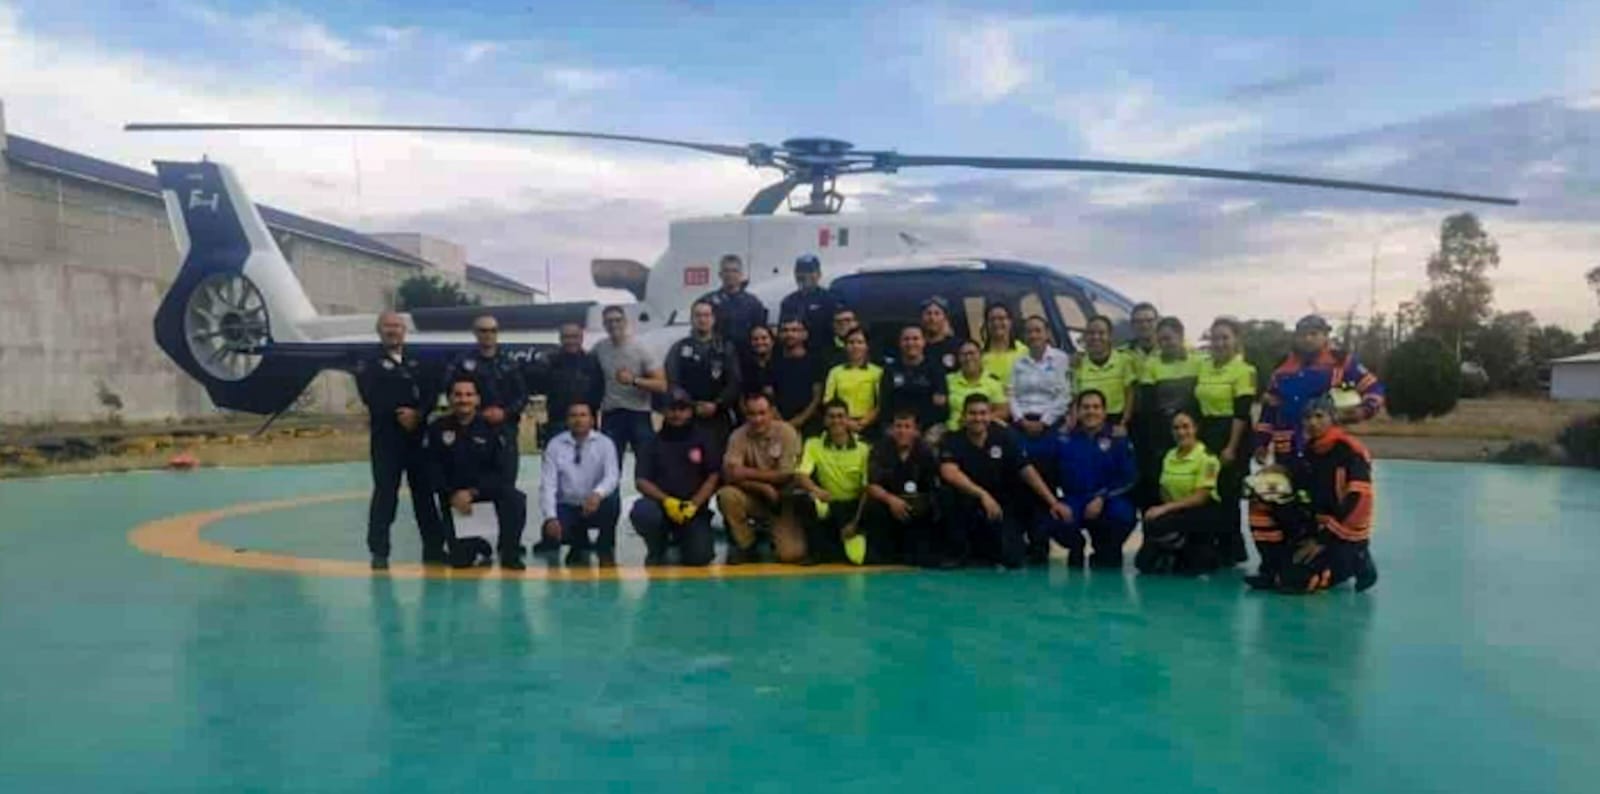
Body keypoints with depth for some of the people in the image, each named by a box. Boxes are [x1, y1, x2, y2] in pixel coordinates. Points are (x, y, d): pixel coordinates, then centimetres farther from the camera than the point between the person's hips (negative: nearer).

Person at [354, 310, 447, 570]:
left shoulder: (417, 362, 15)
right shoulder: (369, 363, 3)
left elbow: (432, 393, 5)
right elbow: (372, 397, -10)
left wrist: (418, 414, -13)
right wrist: (398, 414, -16)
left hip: (418, 435, 4)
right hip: (386, 436, -4)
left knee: (424, 490, 7)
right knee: (385, 493, -6)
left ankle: (434, 546, 15)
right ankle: (379, 552, 0)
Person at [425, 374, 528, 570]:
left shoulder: (492, 427, -8)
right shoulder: (438, 429, -4)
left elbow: (506, 472, -13)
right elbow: (432, 471, -4)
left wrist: (473, 492, -22)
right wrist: (452, 495, -18)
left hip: (488, 488, 0)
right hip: (453, 495, 1)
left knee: (514, 497, -34)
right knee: (460, 560, -8)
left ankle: (510, 553, -12)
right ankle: (477, 548, 32)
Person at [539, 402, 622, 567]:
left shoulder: (604, 443, -4)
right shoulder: (555, 445, -1)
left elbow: (612, 476, -18)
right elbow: (547, 485, -8)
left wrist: (598, 494, -42)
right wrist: (551, 518, -23)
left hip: (596, 507, -1)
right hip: (566, 507, 1)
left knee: (612, 499, -34)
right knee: (551, 532, -28)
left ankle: (605, 550, -7)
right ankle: (580, 547, 12)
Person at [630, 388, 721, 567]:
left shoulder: (703, 440, 5)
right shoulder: (654, 442, 6)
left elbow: (714, 477, -1)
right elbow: (641, 481, -2)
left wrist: (694, 504, -16)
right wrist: (666, 500, -19)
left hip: (693, 509, -1)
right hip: (661, 504, 1)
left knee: (699, 557, -22)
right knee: (641, 512, -33)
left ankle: (684, 539, 17)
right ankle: (657, 550, -1)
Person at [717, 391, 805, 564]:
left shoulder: (786, 432, -14)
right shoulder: (738, 436, -10)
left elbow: (785, 477, -17)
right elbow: (731, 475, -19)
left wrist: (747, 473, -17)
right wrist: (764, 488, -28)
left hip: (783, 500, -2)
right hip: (754, 498, 2)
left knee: (791, 554, -20)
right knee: (726, 495, -29)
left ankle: (778, 535, 17)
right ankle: (746, 544, -6)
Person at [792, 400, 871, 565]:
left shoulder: (863, 448, -7)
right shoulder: (813, 445, -3)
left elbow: (868, 489, -8)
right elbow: (800, 476, -17)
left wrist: (856, 522, -16)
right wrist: (816, 489, -38)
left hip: (854, 506, -2)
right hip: (827, 504, 2)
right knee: (801, 497, -29)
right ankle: (820, 550, -14)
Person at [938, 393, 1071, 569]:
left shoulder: (1003, 437, -3)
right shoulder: (953, 441, -11)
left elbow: (1026, 470, -4)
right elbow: (949, 473, -29)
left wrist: (1053, 502, -11)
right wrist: (983, 495, -39)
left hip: (1000, 508, 2)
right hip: (966, 508, -2)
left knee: (1011, 558, -15)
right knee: (949, 494, -33)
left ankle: (982, 549, 22)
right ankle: (959, 551, -10)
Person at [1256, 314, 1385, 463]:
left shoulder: (1341, 361, 0)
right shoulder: (1283, 367, 11)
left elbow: (1374, 389, 1)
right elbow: (1268, 408, 15)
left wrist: (1363, 411, -18)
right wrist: (1261, 442, 10)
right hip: (1288, 448, 4)